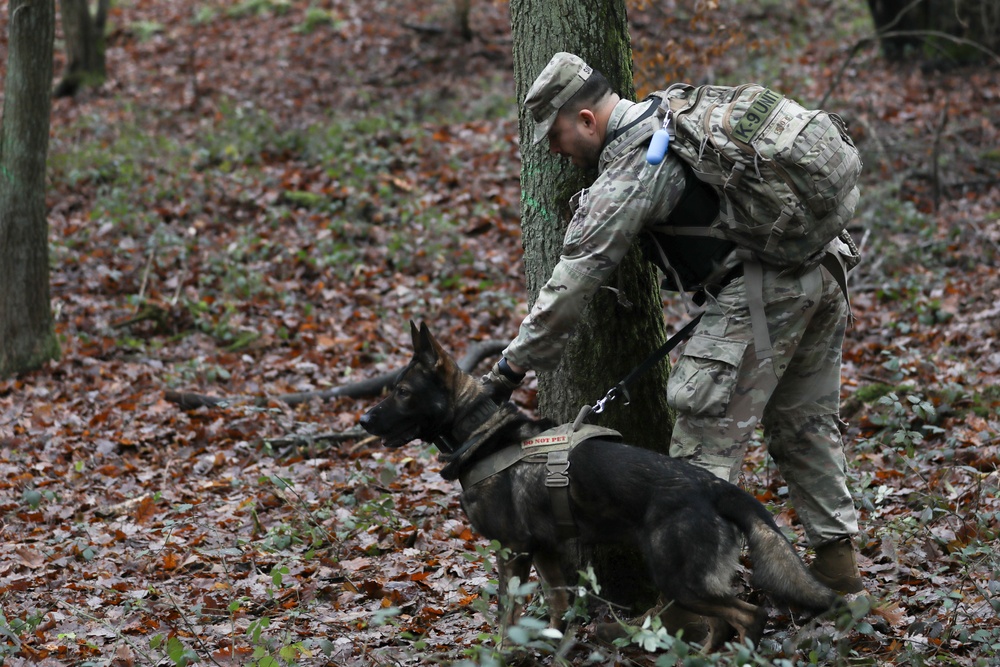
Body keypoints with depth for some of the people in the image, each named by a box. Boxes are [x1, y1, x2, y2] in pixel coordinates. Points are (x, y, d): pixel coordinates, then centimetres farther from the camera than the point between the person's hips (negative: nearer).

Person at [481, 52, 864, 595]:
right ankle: (837, 560, 22)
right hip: (823, 269, 9)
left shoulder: (628, 173, -10)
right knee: (803, 424, 19)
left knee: (707, 438, -3)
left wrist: (513, 366, -1)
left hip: (760, 294, -9)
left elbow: (572, 284, -8)